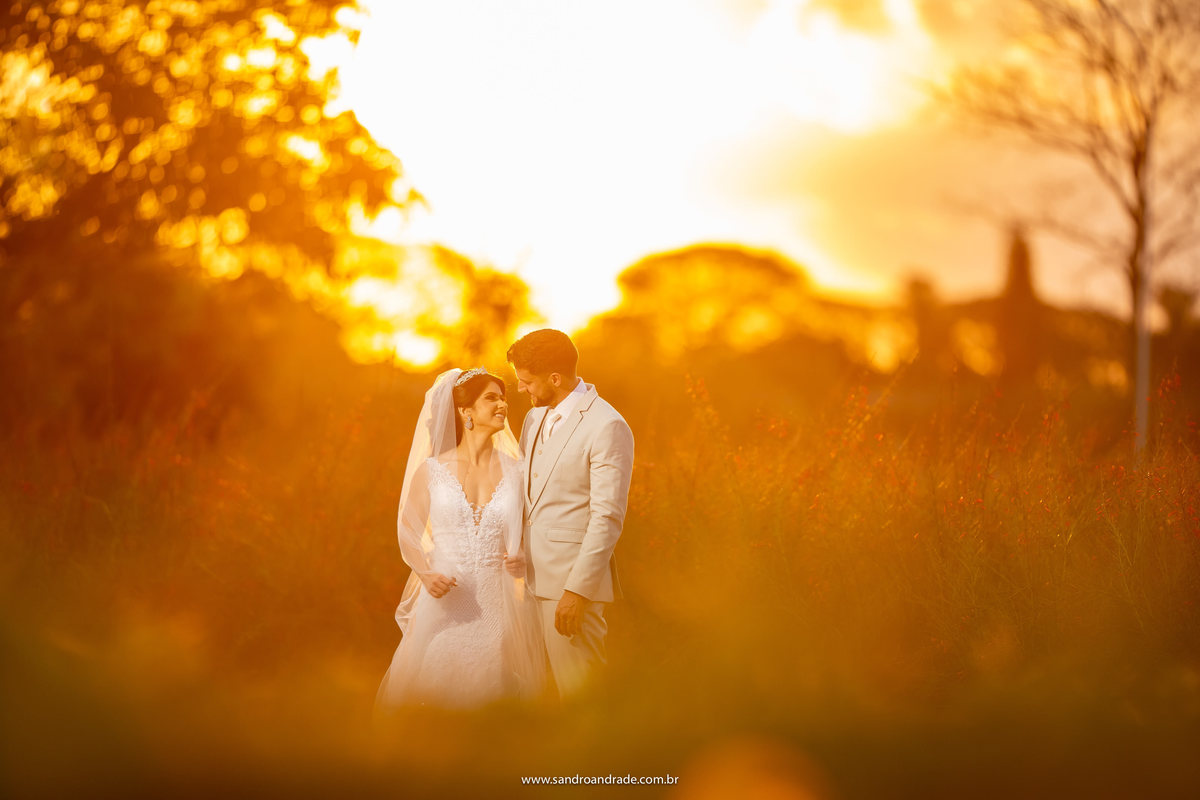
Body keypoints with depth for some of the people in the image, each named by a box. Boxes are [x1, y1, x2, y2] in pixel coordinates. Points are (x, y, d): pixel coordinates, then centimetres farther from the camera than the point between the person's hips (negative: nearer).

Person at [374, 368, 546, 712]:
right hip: (444, 601, -1)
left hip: (497, 604, 1)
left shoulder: (514, 472, 5)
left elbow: (527, 532, 12)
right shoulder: (432, 470, 1)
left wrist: (523, 560, -9)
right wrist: (426, 574, -9)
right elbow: (408, 531, 7)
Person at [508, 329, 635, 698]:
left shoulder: (607, 427, -11)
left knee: (580, 692, -5)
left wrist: (577, 591, -18)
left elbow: (607, 519, -15)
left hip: (571, 583, -8)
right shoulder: (535, 418, 15)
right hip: (531, 579, 8)